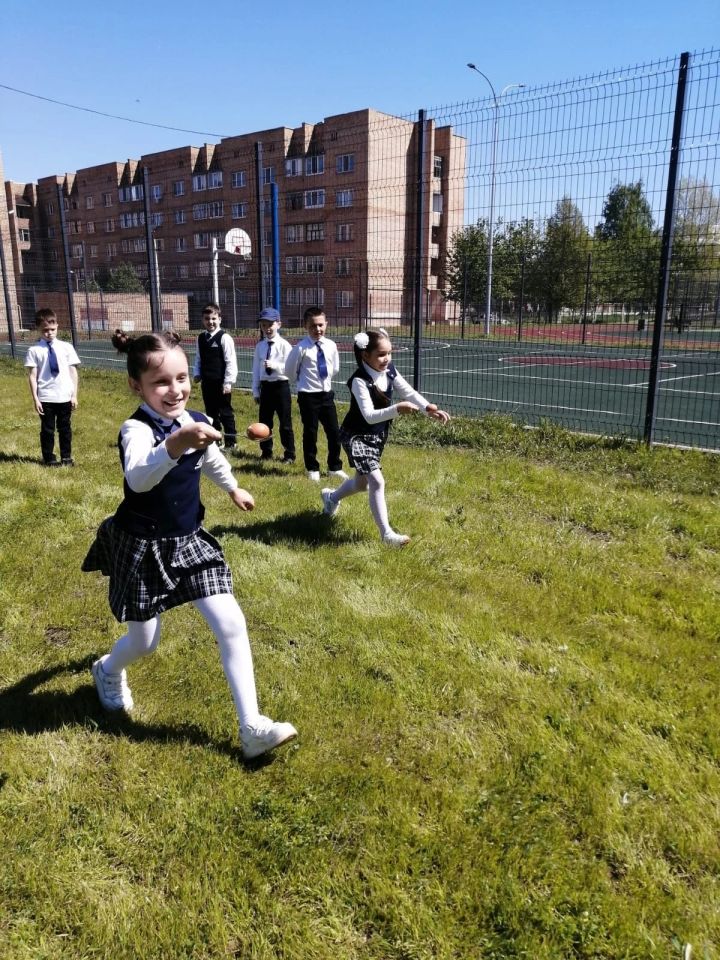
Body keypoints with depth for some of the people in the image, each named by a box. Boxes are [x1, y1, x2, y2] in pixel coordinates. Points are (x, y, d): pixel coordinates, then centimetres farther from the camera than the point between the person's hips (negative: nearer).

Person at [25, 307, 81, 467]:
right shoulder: (34, 351, -4)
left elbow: (73, 372, 4)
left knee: (65, 428, 14)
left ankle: (66, 457, 28)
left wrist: (74, 395, 1)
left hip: (65, 397, 2)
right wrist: (35, 399, -7)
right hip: (45, 398, -2)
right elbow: (32, 376, -3)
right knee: (47, 429, 10)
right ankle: (49, 459, 23)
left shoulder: (66, 347, 2)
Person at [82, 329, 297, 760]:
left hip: (188, 540, 5)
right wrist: (174, 446, -66)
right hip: (143, 547, -5)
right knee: (144, 642, 11)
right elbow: (138, 479, -48)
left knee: (231, 624, -5)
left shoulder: (198, 421, -5)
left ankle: (252, 728, 5)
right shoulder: (137, 429, -25)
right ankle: (108, 670, 50)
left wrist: (234, 488, 37)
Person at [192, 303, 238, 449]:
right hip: (207, 382, 6)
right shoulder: (201, 338, 9)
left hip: (221, 382, -6)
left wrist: (228, 382, -15)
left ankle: (230, 442, 13)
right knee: (211, 413, 14)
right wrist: (196, 374, 2)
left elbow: (231, 361, -12)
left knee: (225, 413, 2)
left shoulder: (224, 338, -10)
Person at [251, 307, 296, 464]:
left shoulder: (284, 345, -8)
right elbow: (256, 369, 8)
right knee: (264, 421, 12)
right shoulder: (260, 346, 5)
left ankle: (289, 454, 14)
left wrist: (275, 365, -25)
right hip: (265, 386, 5)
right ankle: (266, 452, 27)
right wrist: (256, 391, 7)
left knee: (285, 423, 3)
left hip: (281, 386, -4)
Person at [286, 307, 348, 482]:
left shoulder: (331, 345, 0)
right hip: (308, 396, -4)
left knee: (334, 432, 8)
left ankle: (335, 468, 24)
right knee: (310, 433, 5)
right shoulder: (301, 347, -13)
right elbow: (290, 370, -2)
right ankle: (312, 469, 21)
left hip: (327, 394, 4)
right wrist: (303, 382, 9)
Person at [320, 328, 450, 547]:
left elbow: (409, 392, -9)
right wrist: (397, 409, -47)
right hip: (357, 436, -8)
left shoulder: (390, 371, -5)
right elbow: (369, 416, -33)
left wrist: (429, 409, -27)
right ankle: (387, 534, -10)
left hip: (378, 436, 8)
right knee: (377, 481, -18)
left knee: (362, 483, 22)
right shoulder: (359, 381, -26)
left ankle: (331, 497, 52)